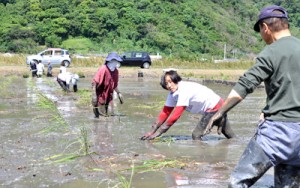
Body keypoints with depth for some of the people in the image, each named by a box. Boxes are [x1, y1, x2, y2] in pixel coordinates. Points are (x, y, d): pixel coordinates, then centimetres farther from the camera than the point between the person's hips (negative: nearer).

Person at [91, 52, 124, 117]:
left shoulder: (115, 71, 6)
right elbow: (94, 82, -19)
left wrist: (118, 93, 17)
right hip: (100, 97, -7)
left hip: (107, 97, 7)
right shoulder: (103, 69, -17)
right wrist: (94, 95, -24)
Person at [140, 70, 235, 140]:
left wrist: (158, 132, -30)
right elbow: (165, 112, -1)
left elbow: (175, 115, -32)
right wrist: (152, 131, -7)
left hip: (214, 108, -9)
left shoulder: (184, 90, -29)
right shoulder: (173, 94, -3)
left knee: (196, 135, -14)